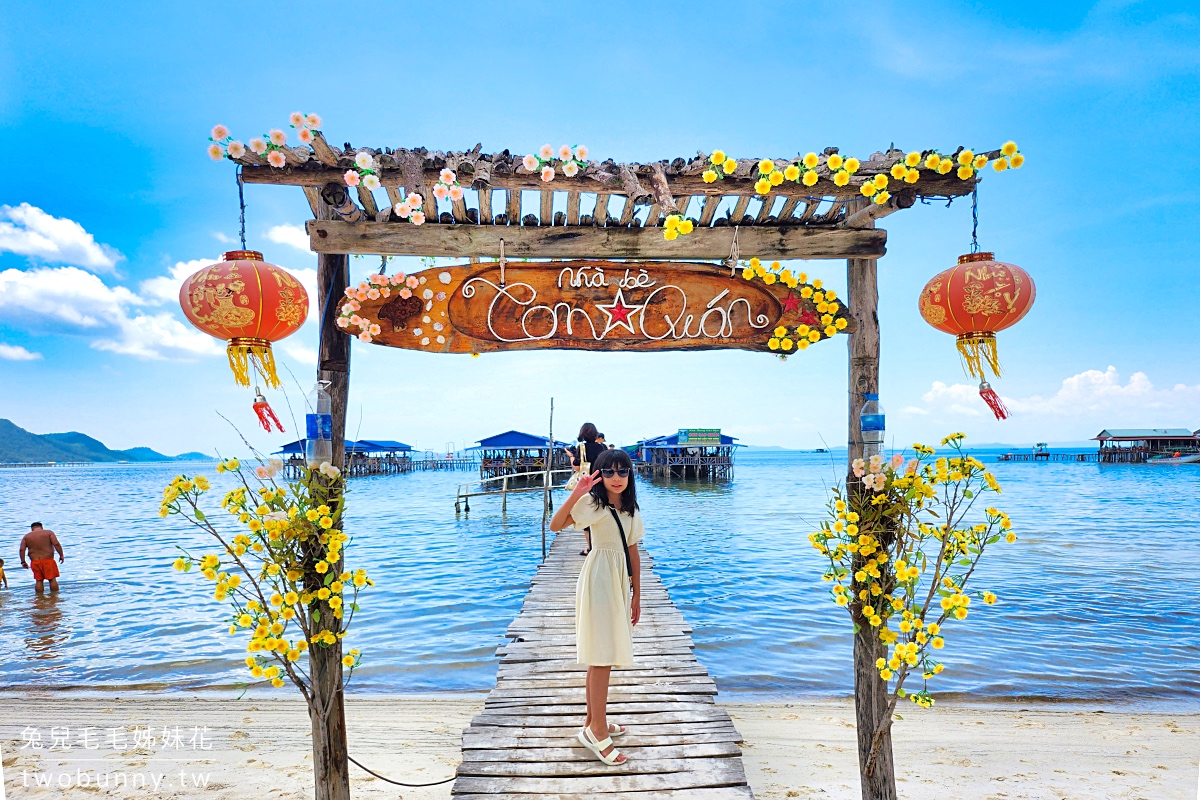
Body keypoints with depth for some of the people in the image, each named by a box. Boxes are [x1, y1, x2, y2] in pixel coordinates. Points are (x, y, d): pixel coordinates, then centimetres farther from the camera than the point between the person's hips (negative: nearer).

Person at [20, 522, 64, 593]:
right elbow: (56, 544, -9)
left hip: (35, 562, 3)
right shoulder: (49, 533, 2)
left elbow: (22, 550, 1)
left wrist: (23, 562, 5)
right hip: (48, 560, -2)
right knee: (52, 579, 3)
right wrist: (61, 555, -6)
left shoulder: (26, 536, 10)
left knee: (39, 580, 10)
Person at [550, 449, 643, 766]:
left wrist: (636, 595, 14)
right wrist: (574, 496, -35)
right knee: (602, 656, -7)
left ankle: (593, 722, 25)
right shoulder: (591, 502, -9)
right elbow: (555, 525, -22)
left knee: (602, 656, 14)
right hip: (598, 579, -7)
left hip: (620, 580, 7)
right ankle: (598, 731, 1)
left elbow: (633, 552, 13)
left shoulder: (631, 510, 11)